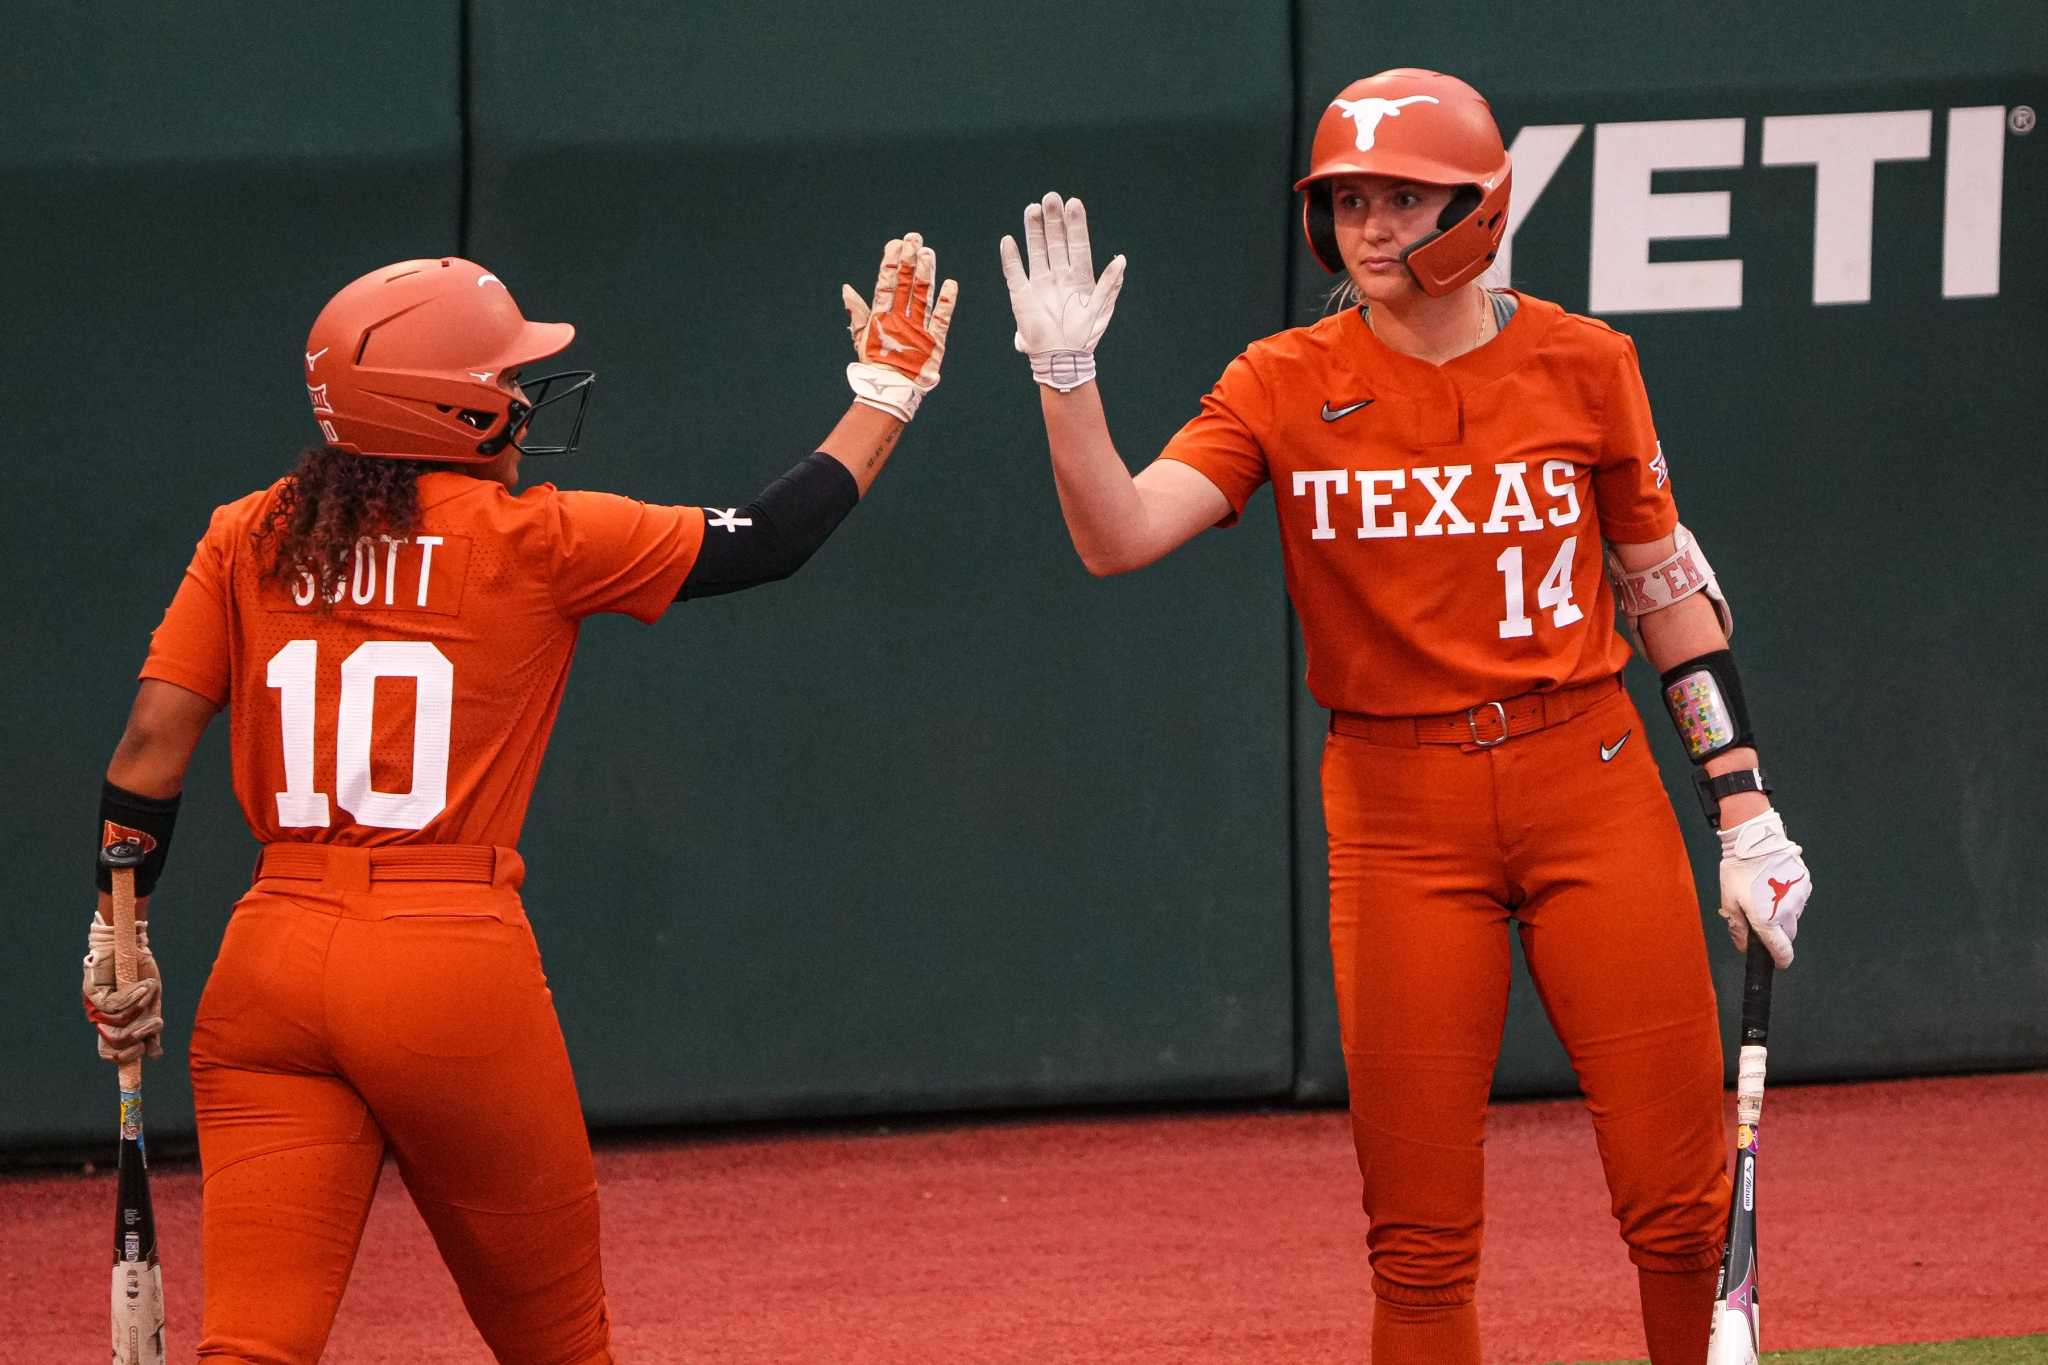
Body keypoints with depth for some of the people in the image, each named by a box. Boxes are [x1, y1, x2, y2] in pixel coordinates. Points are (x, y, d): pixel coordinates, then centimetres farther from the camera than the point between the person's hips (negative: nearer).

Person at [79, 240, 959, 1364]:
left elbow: (152, 741, 3)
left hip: (271, 969, 3)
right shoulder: (536, 542, -2)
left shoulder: (250, 539, 7)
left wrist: (119, 934, 11)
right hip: (458, 966, -3)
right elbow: (767, 540, 6)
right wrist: (886, 392, 18)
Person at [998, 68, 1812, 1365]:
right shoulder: (1289, 386, 0)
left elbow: (1670, 587, 9)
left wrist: (1746, 810, 6)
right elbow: (1119, 536, -11)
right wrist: (1065, 373, -25)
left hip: (1591, 783, 0)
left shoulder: (1584, 365, 2)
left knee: (1682, 1202, -3)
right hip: (1400, 809, 0)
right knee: (1420, 1233, 1)